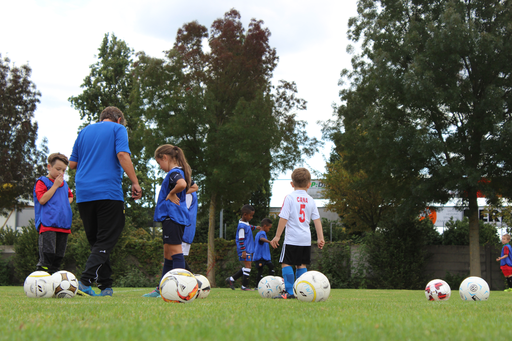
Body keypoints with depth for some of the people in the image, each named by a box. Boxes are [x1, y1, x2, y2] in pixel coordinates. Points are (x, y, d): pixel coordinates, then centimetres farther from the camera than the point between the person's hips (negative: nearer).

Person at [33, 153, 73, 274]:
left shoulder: (64, 183, 21)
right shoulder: (42, 182, 1)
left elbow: (70, 197, 37)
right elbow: (42, 200, -13)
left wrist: (66, 202, 14)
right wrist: (55, 185, -10)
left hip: (64, 225, 7)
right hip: (48, 224, -7)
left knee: (58, 256, 8)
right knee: (47, 254, -17)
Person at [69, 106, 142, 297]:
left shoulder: (84, 131, 20)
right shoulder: (118, 129, 4)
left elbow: (72, 164, 17)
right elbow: (122, 155, -12)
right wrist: (135, 183, -10)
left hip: (83, 194, 6)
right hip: (108, 192, -5)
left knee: (96, 241, 12)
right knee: (105, 241, -4)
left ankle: (106, 285, 12)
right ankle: (85, 281, -19)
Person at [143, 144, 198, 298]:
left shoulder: (174, 172, -12)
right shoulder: (180, 172, 18)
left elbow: (182, 184, -34)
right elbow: (193, 187, 33)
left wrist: (172, 194, -17)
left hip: (173, 216, -11)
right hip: (171, 217, 11)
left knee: (175, 251, -13)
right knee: (167, 254, 14)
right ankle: (162, 289, 20)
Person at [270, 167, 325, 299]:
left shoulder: (290, 197, -5)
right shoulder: (310, 200, 8)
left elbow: (284, 218, -9)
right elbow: (317, 220, 7)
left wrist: (277, 236, -5)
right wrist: (320, 238, 10)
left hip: (292, 238, -5)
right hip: (306, 239, 5)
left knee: (286, 263, 0)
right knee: (301, 264, 12)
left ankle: (290, 292, -8)